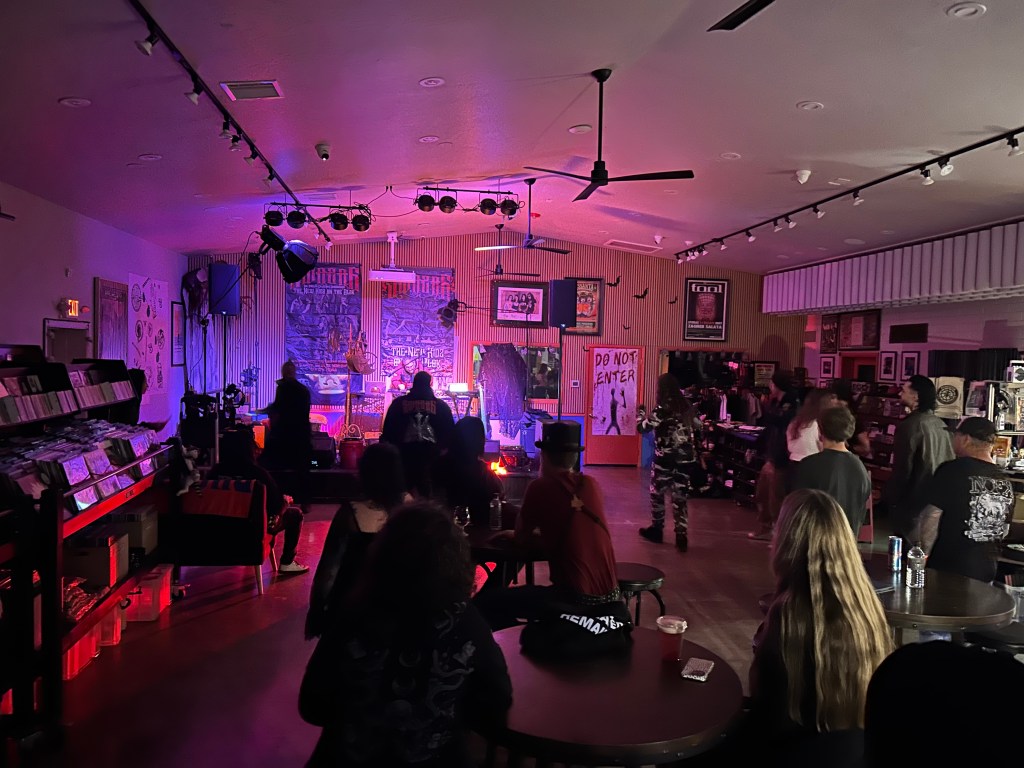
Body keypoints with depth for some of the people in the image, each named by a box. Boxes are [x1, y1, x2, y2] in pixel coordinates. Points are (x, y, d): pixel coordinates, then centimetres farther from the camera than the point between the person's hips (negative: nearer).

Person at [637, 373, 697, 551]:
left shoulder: (662, 409, -13)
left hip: (665, 459, -5)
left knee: (657, 493, 13)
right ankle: (681, 536, 4)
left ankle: (657, 530, 24)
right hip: (685, 458, 5)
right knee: (680, 496, 7)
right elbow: (694, 427, 19)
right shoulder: (686, 407, 7)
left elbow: (642, 427, -11)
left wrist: (641, 412, 8)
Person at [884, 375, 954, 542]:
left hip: (912, 499, -8)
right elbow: (950, 461, 13)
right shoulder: (940, 424, 6)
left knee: (906, 546, 1)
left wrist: (891, 498, -7)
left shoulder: (910, 425, -19)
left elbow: (902, 467, -18)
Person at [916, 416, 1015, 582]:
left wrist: (923, 556, -6)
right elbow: (1004, 530, 14)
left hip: (947, 569, -5)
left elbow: (932, 516, -16)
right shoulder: (1006, 482, 4)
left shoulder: (953, 470, -15)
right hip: (986, 570, 6)